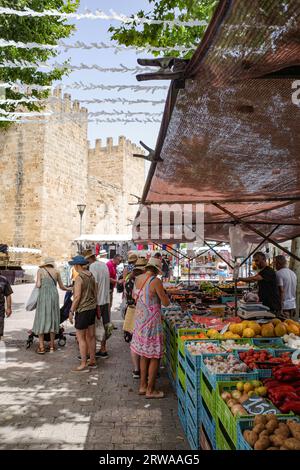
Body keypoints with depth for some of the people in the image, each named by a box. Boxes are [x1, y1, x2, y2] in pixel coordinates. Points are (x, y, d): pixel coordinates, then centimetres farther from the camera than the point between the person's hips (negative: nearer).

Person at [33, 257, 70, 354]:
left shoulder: (40, 270, 4)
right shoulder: (56, 271, 10)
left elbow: (38, 285, -5)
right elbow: (61, 287, 15)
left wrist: (37, 284, 18)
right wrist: (69, 289, 35)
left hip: (43, 295, -2)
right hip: (54, 295, 2)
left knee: (41, 319, 5)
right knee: (52, 319, 10)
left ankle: (41, 347, 5)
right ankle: (52, 346, 16)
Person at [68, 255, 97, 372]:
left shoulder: (79, 278, -17)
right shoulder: (91, 276, 6)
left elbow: (77, 297, -19)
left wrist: (71, 311, -11)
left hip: (82, 310, -8)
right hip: (92, 308, 8)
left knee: (81, 338, 2)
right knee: (91, 336, 15)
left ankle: (83, 365, 7)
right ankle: (92, 361, 24)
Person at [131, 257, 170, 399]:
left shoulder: (138, 279, 4)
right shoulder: (155, 281, -17)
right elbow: (166, 303, -12)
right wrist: (164, 294, 8)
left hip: (139, 320, 8)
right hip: (152, 322, -7)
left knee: (144, 354, 18)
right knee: (155, 356, 5)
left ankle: (143, 386, 28)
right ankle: (150, 390, 13)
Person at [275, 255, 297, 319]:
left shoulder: (279, 273, -12)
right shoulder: (293, 273, 13)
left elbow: (281, 291, -17)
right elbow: (295, 290, 17)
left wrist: (279, 306, -14)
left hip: (284, 306, -8)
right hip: (293, 305, 8)